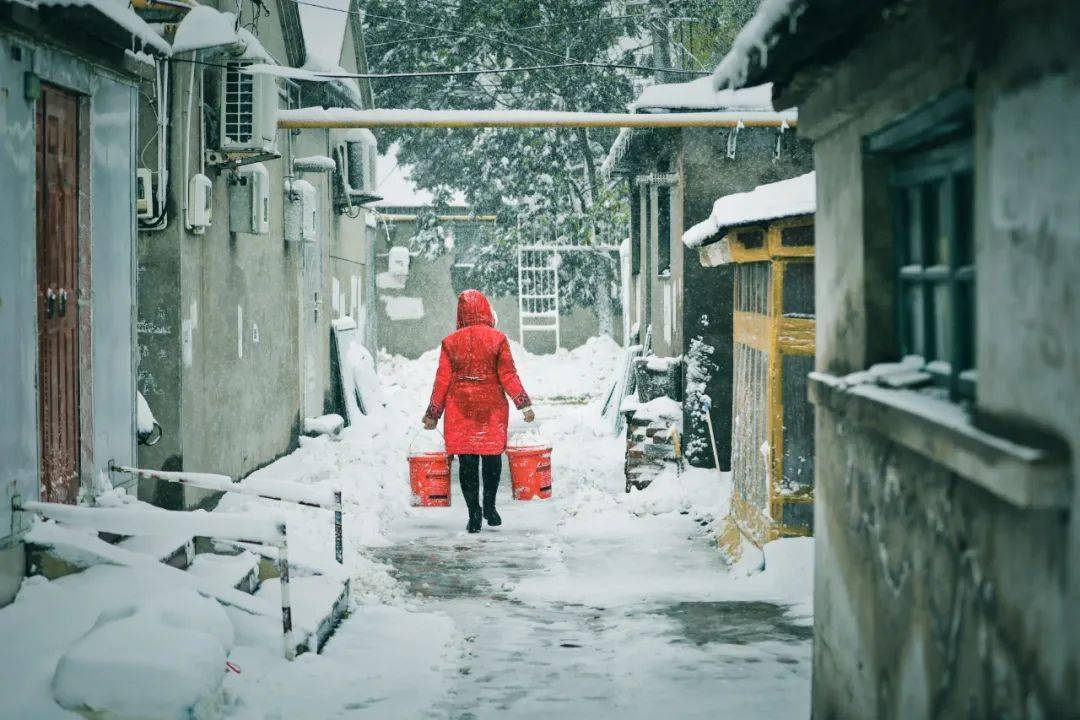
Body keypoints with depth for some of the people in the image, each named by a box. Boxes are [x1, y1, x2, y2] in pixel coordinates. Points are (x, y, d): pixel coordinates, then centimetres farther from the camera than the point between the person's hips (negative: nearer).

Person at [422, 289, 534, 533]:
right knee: (492, 455, 14)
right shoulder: (497, 339, -3)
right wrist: (524, 404, 0)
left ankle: (474, 514, 1)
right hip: (491, 406, -1)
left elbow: (442, 380, 2)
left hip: (460, 408, 1)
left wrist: (433, 414, 9)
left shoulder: (450, 342, 1)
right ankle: (489, 506, 13)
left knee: (467, 461, 3)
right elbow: (508, 375, -5)